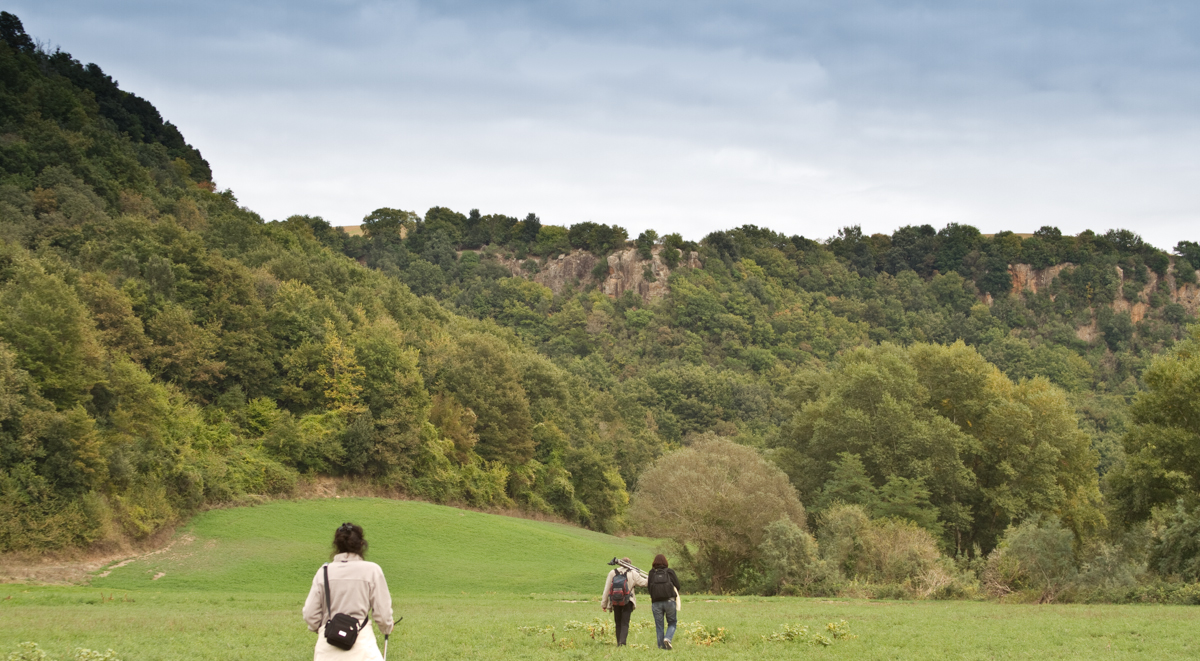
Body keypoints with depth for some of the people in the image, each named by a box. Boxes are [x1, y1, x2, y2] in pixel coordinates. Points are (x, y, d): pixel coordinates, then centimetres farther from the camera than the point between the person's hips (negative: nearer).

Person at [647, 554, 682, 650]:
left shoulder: (651, 574, 2)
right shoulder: (670, 572, 0)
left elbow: (648, 587, 4)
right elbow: (677, 585, 4)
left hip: (656, 602, 1)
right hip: (669, 601, -1)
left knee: (659, 626, 9)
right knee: (672, 623, 12)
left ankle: (661, 645, 3)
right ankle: (668, 638, -13)